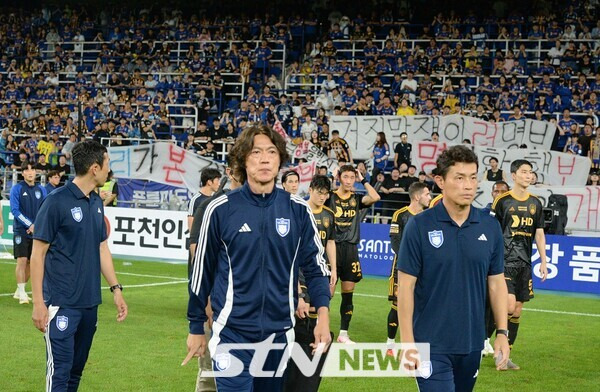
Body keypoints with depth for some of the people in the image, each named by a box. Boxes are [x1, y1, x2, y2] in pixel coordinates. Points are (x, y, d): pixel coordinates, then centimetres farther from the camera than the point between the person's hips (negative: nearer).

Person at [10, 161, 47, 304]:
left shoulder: (41, 190, 7)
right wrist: (30, 225, -17)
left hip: (36, 232, 4)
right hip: (21, 231, -4)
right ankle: (22, 294, -5)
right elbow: (15, 210, -10)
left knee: (30, 262, 7)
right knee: (22, 260, -11)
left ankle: (19, 291, 21)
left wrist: (36, 225, -10)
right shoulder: (16, 189, -4)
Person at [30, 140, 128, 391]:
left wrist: (115, 288, 11)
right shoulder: (57, 202, -11)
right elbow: (38, 254, -10)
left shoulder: (97, 202, 10)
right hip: (61, 304, -7)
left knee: (76, 370, 13)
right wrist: (38, 302, -14)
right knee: (60, 371, -7)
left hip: (90, 302, 7)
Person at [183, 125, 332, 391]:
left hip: (280, 332, 3)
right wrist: (196, 327, 8)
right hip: (232, 332, -3)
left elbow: (315, 264, 7)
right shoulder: (221, 209, -5)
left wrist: (323, 314, -7)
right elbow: (203, 270, 4)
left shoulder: (298, 210, 1)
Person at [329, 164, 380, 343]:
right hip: (333, 246, -3)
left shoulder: (357, 199, 9)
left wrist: (363, 180, -1)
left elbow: (375, 197, -8)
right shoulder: (330, 197, 1)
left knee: (348, 293, 7)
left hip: (351, 248, 4)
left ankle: (343, 333, 16)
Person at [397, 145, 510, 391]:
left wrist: (502, 332, 4)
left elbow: (496, 283, 10)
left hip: (472, 344, 4)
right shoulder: (419, 226, -8)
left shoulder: (490, 227, 3)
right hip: (431, 345, -4)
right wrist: (407, 341, -10)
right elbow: (406, 286, -7)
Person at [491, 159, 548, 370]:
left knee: (517, 311, 6)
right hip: (505, 261, -5)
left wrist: (543, 262, 9)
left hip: (524, 264, 5)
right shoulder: (502, 201, -4)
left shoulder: (535, 203, 10)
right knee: (509, 306, -17)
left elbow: (539, 234, 14)